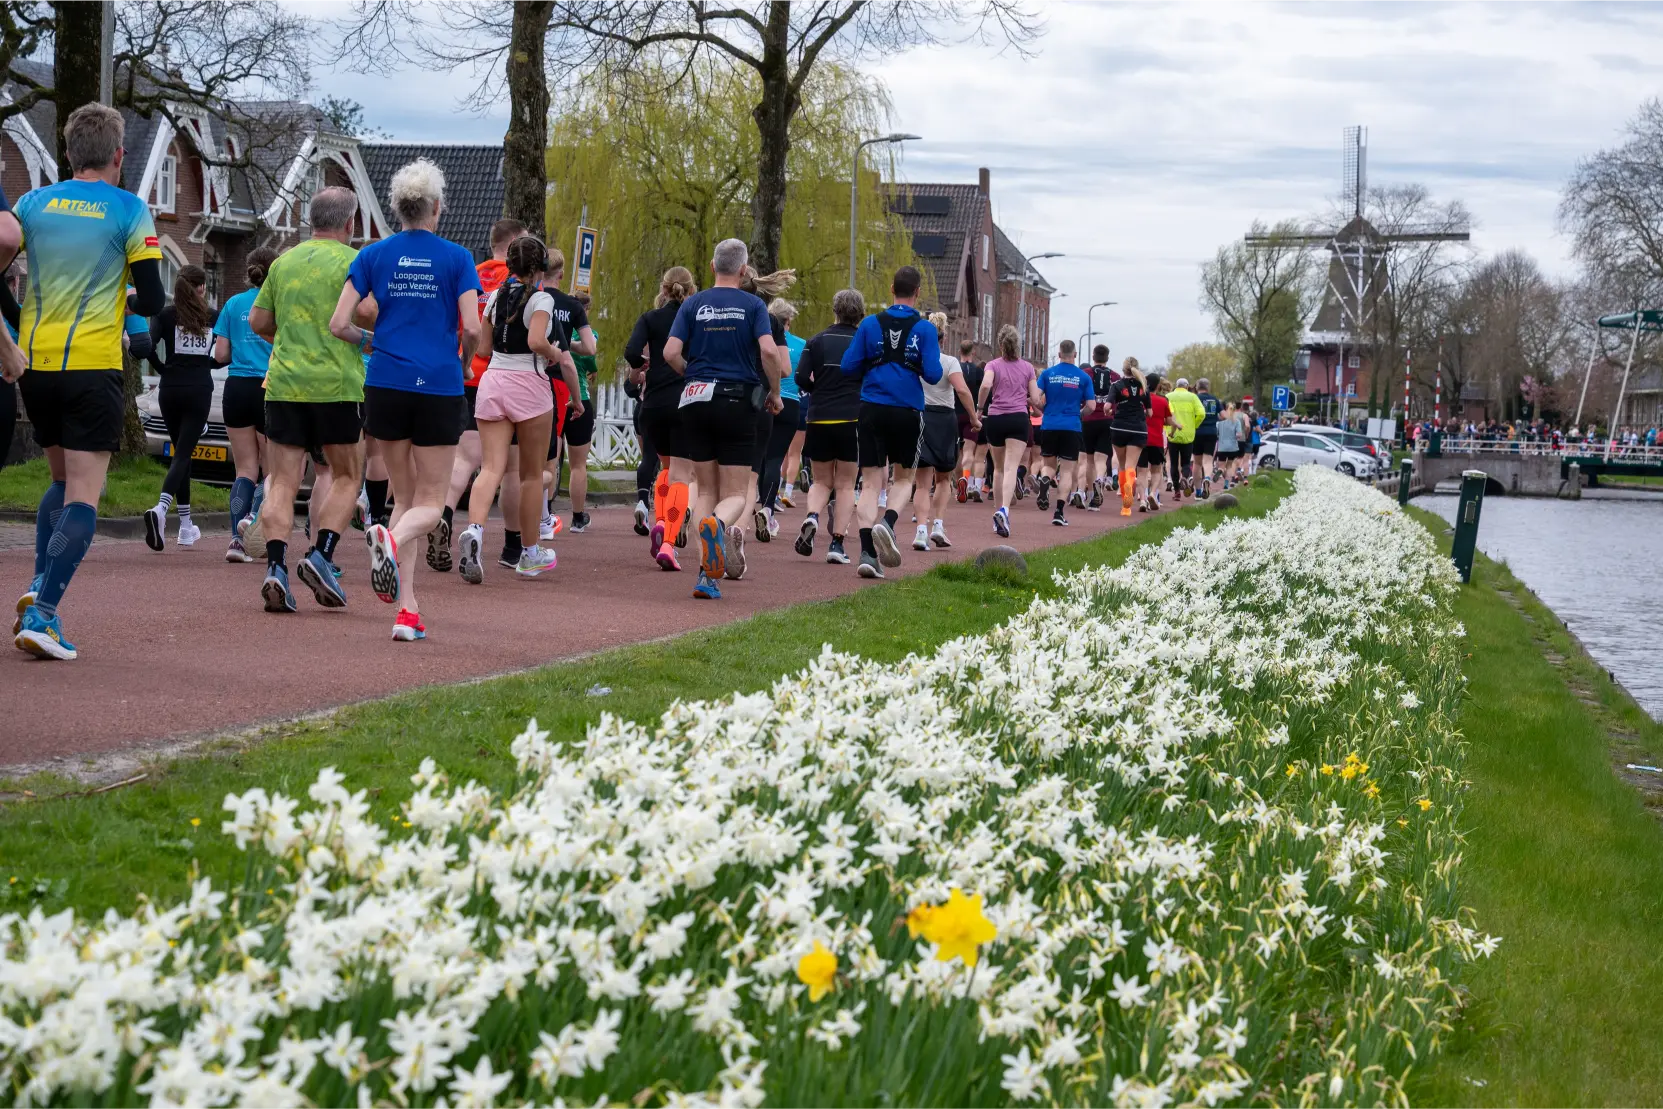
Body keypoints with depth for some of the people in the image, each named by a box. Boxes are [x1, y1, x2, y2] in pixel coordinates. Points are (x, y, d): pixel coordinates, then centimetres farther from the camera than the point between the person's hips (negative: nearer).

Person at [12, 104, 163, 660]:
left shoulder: (33, 202, 8)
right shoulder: (129, 209, -3)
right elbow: (153, 301, -5)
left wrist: (6, 348, 12)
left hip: (33, 364, 4)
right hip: (93, 365, -4)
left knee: (62, 481, 22)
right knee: (83, 496, -2)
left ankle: (38, 586, 5)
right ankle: (40, 616, -15)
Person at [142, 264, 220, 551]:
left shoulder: (165, 315, 0)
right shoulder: (213, 317, 1)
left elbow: (149, 348, -13)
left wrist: (165, 370, 3)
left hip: (170, 391, 2)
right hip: (199, 391, -1)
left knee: (180, 453, 15)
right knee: (183, 454, -4)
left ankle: (186, 526, 18)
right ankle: (160, 509, -31)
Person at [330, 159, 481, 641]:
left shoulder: (373, 255, 4)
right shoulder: (457, 259, -2)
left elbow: (338, 324, -1)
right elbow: (472, 329, -9)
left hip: (386, 386, 3)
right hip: (439, 388, -2)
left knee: (404, 496, 14)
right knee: (430, 502, 7)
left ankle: (407, 611, 4)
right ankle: (392, 539, -30)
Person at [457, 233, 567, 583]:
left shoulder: (495, 296, 9)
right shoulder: (541, 299, -7)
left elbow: (483, 349, 11)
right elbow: (536, 341, -22)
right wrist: (555, 354, -3)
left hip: (493, 381, 4)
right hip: (529, 384, -4)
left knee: (491, 468, -5)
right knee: (532, 474, 10)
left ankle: (474, 530, -34)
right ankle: (530, 555, 19)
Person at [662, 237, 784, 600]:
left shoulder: (693, 304, 4)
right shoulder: (753, 305, -2)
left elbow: (671, 352, -6)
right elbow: (769, 350, -15)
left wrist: (693, 375, 13)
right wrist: (775, 393, 0)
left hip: (697, 398, 2)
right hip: (738, 402, -2)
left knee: (706, 489, 12)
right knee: (736, 494, 3)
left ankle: (706, 572, -1)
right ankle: (718, 523, -34)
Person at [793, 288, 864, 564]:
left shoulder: (817, 341, 3)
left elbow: (801, 378, -4)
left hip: (819, 419, 2)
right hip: (851, 419, -1)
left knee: (822, 481, 15)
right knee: (845, 485, 7)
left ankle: (812, 516, -14)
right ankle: (837, 543, -1)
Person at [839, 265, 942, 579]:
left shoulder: (870, 324, 2)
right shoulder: (924, 329, -4)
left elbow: (848, 366, 2)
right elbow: (932, 375, -9)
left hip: (872, 410, 1)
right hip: (908, 412, -1)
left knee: (871, 482, 3)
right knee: (904, 478, 16)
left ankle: (867, 553, -8)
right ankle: (887, 522, -13)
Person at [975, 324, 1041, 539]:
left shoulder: (993, 365, 5)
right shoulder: (1027, 367, 9)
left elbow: (986, 385, -17)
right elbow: (1035, 400, 6)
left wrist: (979, 407, -4)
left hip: (995, 418, 1)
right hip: (1019, 418, -1)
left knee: (998, 468, 17)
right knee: (1011, 468, -12)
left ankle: (999, 510, 23)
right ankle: (1004, 509, -33)